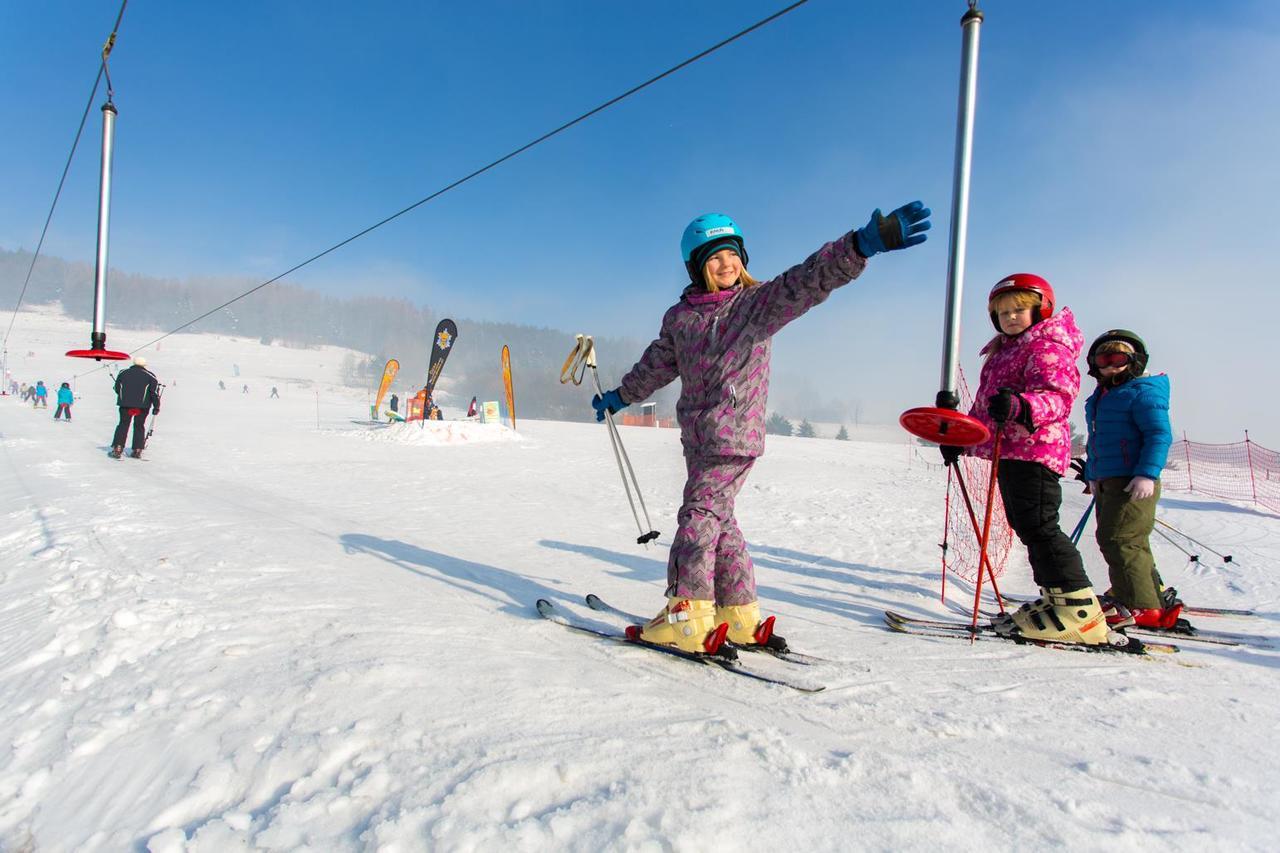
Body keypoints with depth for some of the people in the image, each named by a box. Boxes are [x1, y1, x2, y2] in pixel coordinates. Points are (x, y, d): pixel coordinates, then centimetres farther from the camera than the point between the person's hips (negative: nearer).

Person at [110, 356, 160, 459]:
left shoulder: (123, 373, 12)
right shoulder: (150, 376, 4)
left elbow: (117, 389, 17)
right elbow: (154, 392, 0)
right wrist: (156, 407, 5)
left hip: (125, 404, 1)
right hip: (142, 406, -1)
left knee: (123, 425, 8)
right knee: (139, 427, 8)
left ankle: (117, 449, -1)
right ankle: (137, 450, 7)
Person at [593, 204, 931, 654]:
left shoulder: (757, 302, -4)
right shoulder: (679, 317, 10)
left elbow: (808, 279, -21)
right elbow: (657, 365, 25)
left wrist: (862, 244, -36)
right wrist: (620, 397, 36)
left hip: (735, 435, -6)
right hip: (697, 435, 6)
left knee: (700, 516, -11)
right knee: (719, 521, 9)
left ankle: (687, 615, -4)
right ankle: (739, 617, 20)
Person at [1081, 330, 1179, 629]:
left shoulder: (1143, 392, -9)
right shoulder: (1099, 397, 19)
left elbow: (1160, 434, -17)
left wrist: (1148, 473, -26)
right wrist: (1092, 475, 27)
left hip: (1134, 483, -9)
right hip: (1107, 482, 10)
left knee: (1118, 539, -12)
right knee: (1131, 543, 16)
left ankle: (1139, 606, -5)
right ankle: (1155, 598, 28)